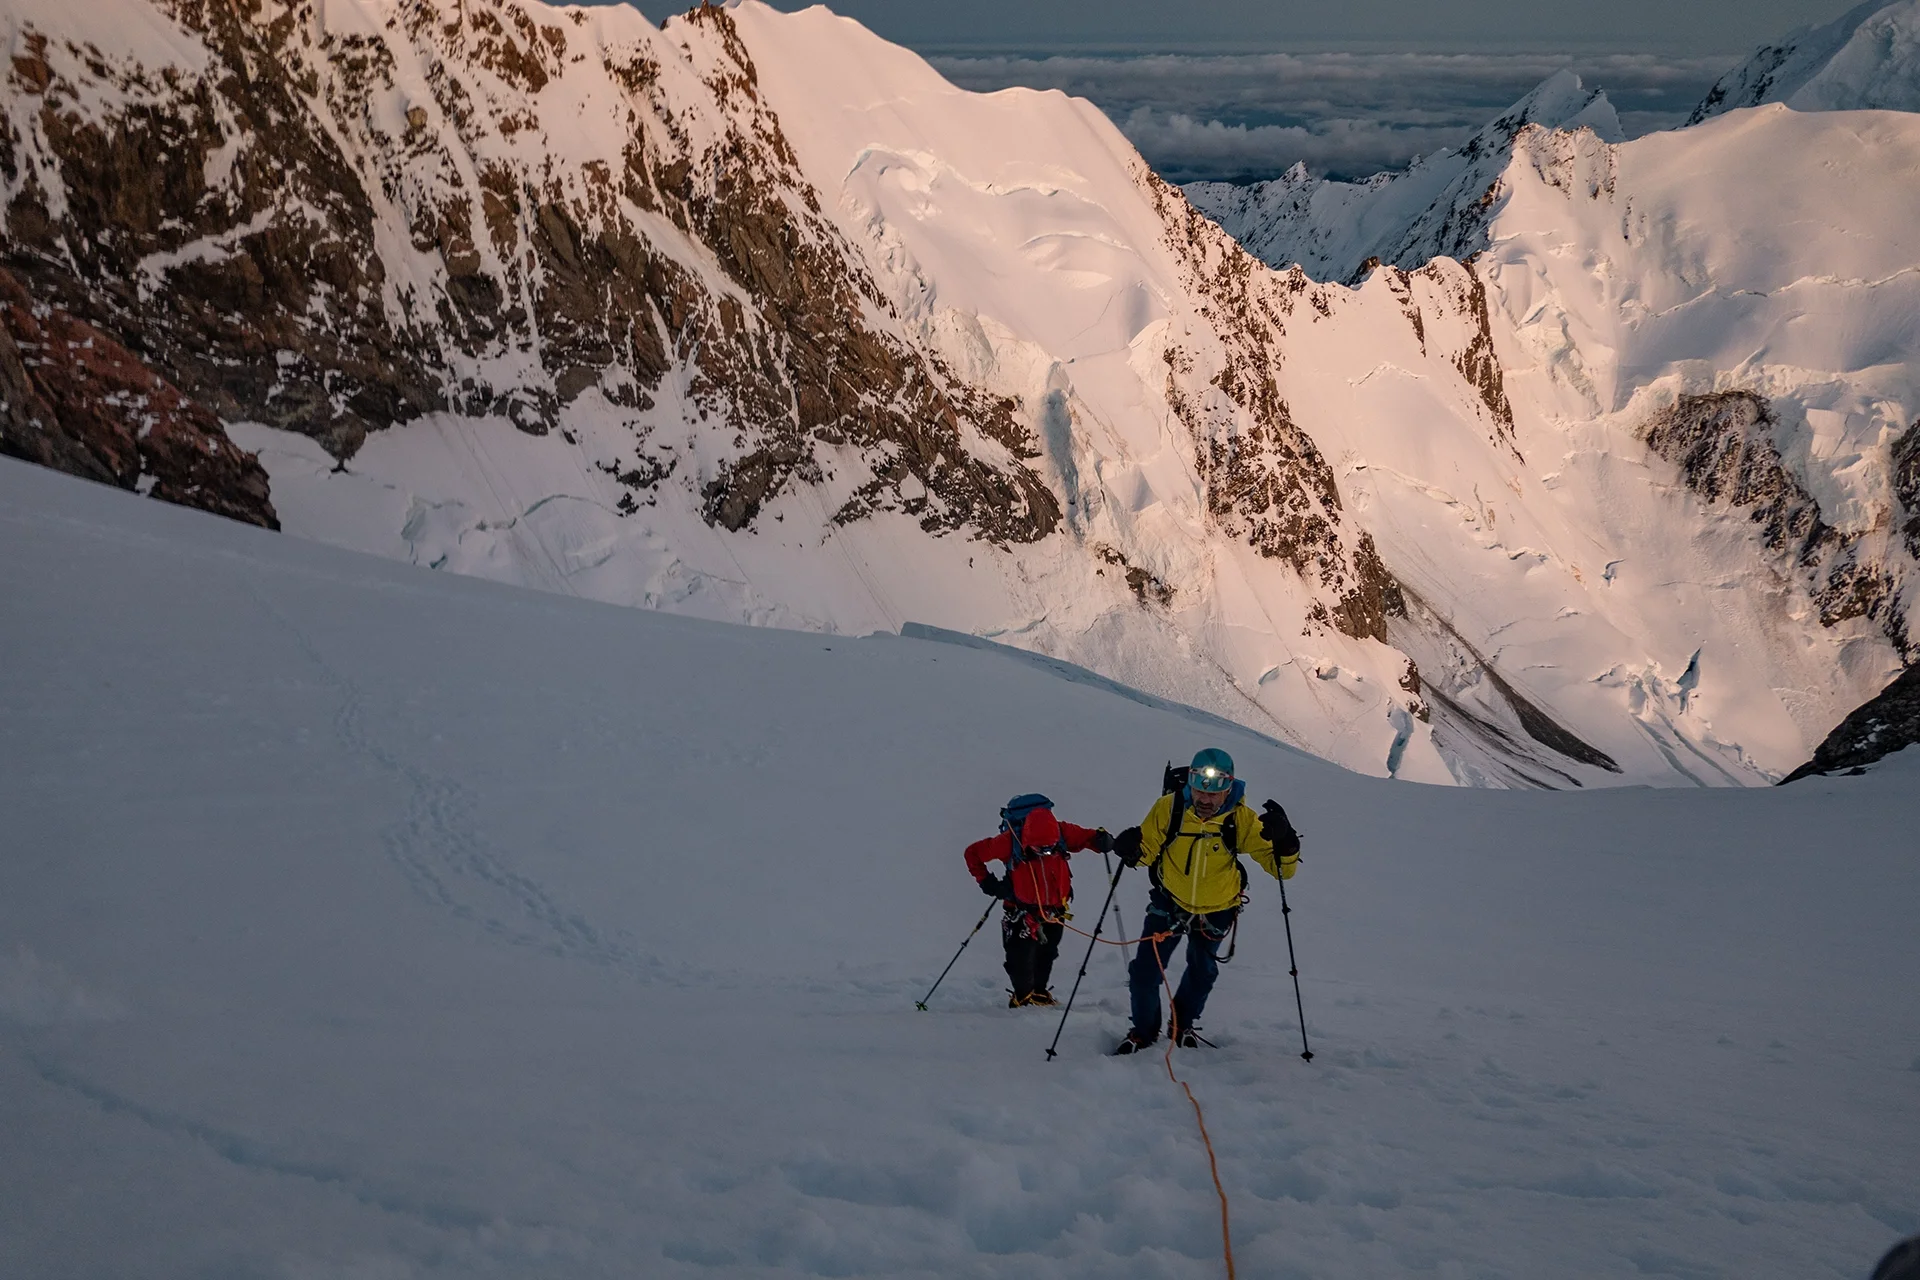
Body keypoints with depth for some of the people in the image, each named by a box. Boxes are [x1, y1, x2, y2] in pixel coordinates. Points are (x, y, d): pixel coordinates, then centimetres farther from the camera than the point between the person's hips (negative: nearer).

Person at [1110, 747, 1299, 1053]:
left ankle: (1182, 1025, 50)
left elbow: (1282, 868, -26)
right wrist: (1133, 850, -34)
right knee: (1144, 970, -6)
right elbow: (1148, 850, -11)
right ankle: (1143, 1031, 21)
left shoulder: (1241, 819, -27)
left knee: (1202, 973, 22)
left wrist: (1283, 842, -48)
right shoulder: (1169, 807, -26)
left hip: (1216, 910, 1)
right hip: (1169, 900, -1)